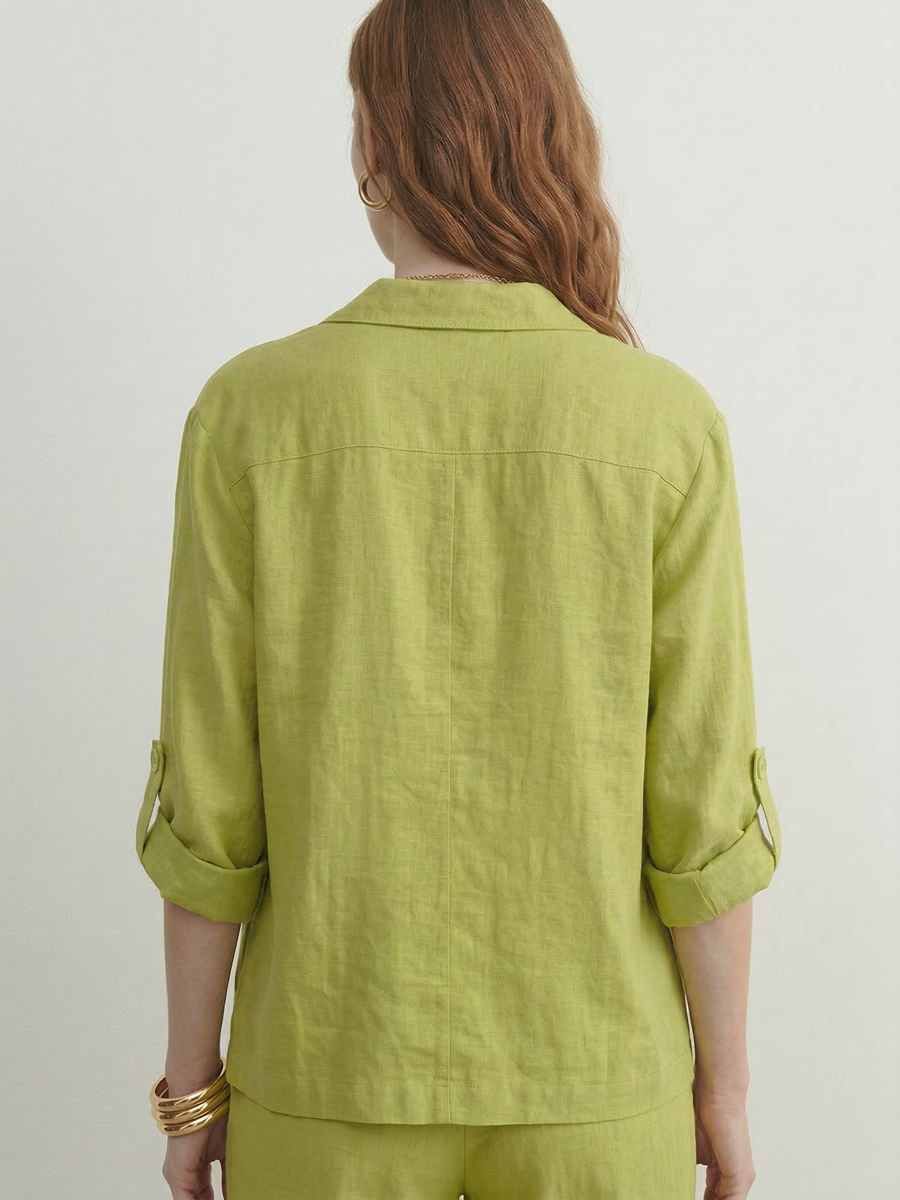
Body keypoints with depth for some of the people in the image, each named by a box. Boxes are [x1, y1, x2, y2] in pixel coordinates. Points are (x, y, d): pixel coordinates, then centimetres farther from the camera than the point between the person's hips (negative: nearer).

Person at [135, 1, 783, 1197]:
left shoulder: (251, 412, -12)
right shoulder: (668, 426, -12)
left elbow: (212, 800, -9)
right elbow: (699, 809, -10)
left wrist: (192, 1082, 4)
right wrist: (724, 1087, 4)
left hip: (337, 1066, 0)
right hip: (586, 1071, 0)